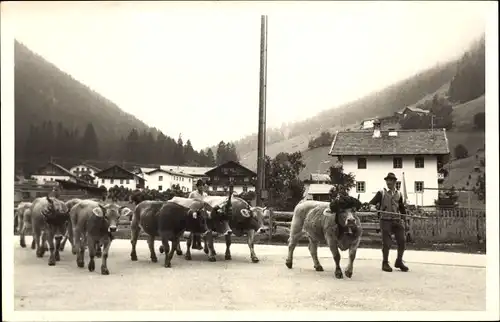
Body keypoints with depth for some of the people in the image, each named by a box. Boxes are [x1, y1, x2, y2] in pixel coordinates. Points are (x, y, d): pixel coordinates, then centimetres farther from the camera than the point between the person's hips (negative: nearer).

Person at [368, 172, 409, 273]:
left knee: (401, 241, 1)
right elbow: (372, 202, -4)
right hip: (385, 220, -4)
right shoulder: (381, 193, 2)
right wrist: (372, 207, -24)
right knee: (386, 243, -2)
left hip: (397, 220, 4)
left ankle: (399, 261, 20)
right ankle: (385, 263, 13)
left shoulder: (398, 194, 13)